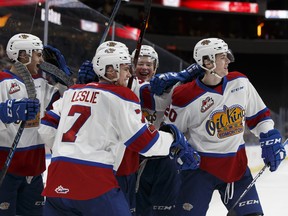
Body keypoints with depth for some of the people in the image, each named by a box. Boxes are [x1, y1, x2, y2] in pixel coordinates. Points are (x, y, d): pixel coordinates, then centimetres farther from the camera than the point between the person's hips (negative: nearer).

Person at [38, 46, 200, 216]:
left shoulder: (73, 91, 18)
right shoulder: (121, 96, -1)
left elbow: (47, 128, 19)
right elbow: (143, 139, -2)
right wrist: (173, 138, 12)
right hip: (94, 180, -6)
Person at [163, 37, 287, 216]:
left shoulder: (240, 82, -1)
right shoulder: (187, 97, -14)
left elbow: (258, 114, 10)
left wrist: (270, 140, 2)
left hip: (237, 164, 4)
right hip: (201, 167, -4)